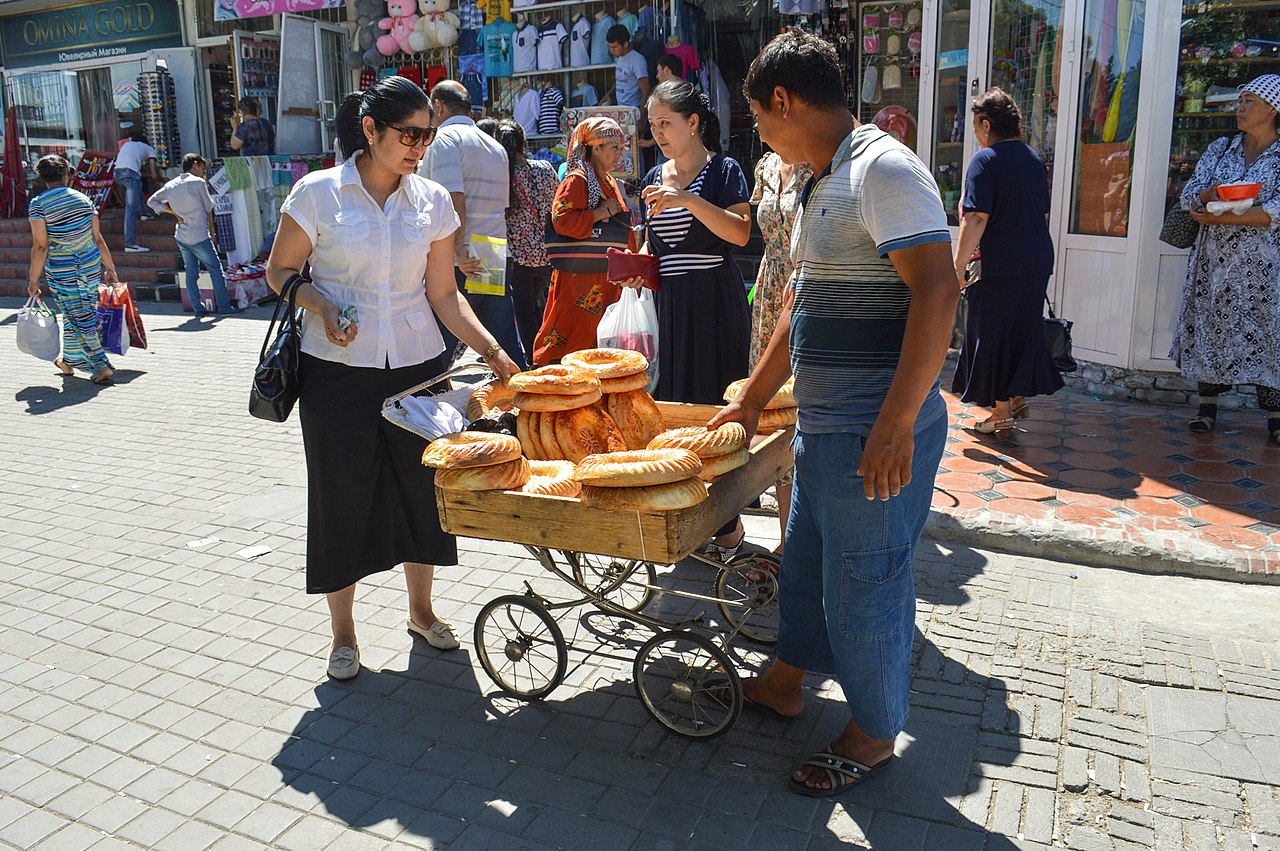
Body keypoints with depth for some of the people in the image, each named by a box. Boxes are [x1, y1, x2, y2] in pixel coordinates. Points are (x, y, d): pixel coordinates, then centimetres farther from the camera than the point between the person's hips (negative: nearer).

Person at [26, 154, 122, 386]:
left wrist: (33, 280, -7)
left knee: (81, 320, 2)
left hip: (61, 273, -4)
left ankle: (101, 366, -3)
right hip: (91, 267, 4)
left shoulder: (38, 204, -10)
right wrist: (110, 267, 11)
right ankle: (69, 362, 33)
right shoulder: (83, 199, 1)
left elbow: (40, 246, -14)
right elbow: (98, 238, 2)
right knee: (74, 316, 18)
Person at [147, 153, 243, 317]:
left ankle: (197, 309, 10)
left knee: (191, 273, 9)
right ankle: (223, 306, 1)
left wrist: (174, 213, 8)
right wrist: (211, 231, 13)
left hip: (181, 237, 6)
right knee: (216, 270, 1)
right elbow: (208, 209, 0)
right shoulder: (198, 183, -7)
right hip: (199, 236, -6)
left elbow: (151, 201, 12)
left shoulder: (170, 185, 9)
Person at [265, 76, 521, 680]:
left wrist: (490, 349, -9)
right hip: (338, 372, -2)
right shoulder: (318, 193, -6)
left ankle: (421, 610, 34)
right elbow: (280, 272, 2)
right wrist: (321, 307, -17)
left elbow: (443, 294, 4)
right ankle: (343, 632, 25)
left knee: (421, 488, 10)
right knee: (344, 497, 6)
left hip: (417, 367, 3)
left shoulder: (433, 201, 2)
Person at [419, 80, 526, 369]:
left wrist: (459, 251, -21)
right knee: (507, 348, 9)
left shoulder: (446, 137, -4)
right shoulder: (496, 146, 20)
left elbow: (455, 199, -18)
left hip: (461, 263, -7)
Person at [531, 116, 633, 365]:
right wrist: (601, 212, -19)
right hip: (579, 276, -9)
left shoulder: (609, 181, 18)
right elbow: (562, 220, -24)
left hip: (605, 276, 9)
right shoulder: (576, 179, -11)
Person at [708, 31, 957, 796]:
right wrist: (751, 402, 24)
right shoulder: (826, 182, 16)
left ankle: (874, 733, 26)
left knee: (865, 586, 5)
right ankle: (786, 682, 43)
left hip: (876, 436, -10)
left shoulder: (884, 169, -15)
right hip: (824, 425, 10)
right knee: (806, 560, 22)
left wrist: (894, 425, -28)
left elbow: (938, 290, -25)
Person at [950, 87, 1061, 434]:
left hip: (1000, 265, -7)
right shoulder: (1035, 159, 13)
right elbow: (1042, 213, 21)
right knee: (1025, 329, 18)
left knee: (993, 335, 3)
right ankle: (1019, 396, 26)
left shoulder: (985, 160, -11)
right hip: (1038, 262, 7)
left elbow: (976, 220, -18)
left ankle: (1001, 411, 9)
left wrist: (958, 266, -13)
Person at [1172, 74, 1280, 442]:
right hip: (1214, 257, 4)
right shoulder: (1220, 148, 11)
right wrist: (1210, 194, -17)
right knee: (1210, 324, 5)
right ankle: (1208, 403, 14)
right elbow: (1189, 196, 6)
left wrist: (1220, 217, -19)